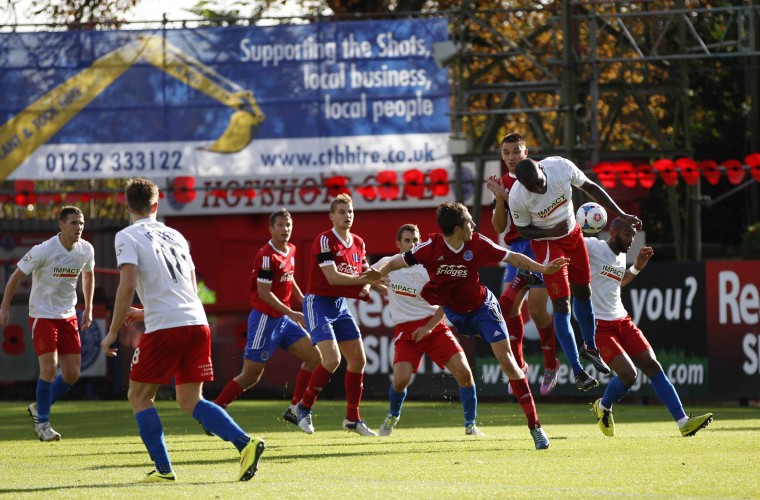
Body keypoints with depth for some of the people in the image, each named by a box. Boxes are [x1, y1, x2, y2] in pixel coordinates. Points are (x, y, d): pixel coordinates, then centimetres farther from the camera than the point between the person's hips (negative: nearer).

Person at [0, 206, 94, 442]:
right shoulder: (44, 251, -19)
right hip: (42, 315, -5)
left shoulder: (86, 250, -3)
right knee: (49, 369, -15)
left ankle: (39, 408, 25)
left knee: (72, 373, 1)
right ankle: (42, 423, 2)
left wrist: (88, 309, 17)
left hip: (68, 316, 5)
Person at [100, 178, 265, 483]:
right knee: (189, 400, 11)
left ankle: (163, 469, 2)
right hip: (197, 321, 6)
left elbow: (127, 285, -12)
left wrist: (113, 332, -5)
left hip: (164, 327, -6)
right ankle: (245, 443, -9)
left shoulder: (127, 237, 2)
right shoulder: (175, 236, 22)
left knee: (139, 397, 10)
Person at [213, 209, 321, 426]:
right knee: (251, 375, -7)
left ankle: (294, 409, 10)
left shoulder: (291, 251, 8)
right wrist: (291, 313, -22)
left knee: (314, 357, 4)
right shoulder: (267, 256, -19)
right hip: (265, 318, -9)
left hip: (283, 318, 9)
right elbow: (264, 293, -21)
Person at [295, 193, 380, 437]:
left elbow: (364, 273, 14)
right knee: (332, 359, -20)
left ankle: (352, 419, 15)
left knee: (358, 359, 4)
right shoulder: (324, 240, -15)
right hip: (319, 304, -8)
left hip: (341, 306, 8)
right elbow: (332, 277, -23)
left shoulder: (358, 243, 8)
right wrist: (364, 279, -27)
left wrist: (366, 288, -9)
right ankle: (304, 407, 0)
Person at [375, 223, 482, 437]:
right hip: (405, 330, 0)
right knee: (401, 379, -19)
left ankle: (470, 425, 1)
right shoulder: (387, 264, 1)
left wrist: (428, 327, -12)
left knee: (464, 372, -14)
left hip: (433, 325, 0)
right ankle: (393, 416, 15)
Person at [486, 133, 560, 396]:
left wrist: (505, 196, -19)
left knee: (536, 309, -9)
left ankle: (551, 365, 9)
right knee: (510, 305, -6)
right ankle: (518, 365, 6)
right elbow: (499, 227, 7)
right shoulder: (503, 182, 12)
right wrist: (499, 198, -8)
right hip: (515, 248, 5)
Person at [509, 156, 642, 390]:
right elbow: (524, 230, -12)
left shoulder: (561, 167, -24)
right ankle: (577, 371, -6)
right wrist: (552, 232, -30)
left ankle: (590, 347, 42)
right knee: (562, 305, -10)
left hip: (573, 234, 4)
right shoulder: (517, 198, -30)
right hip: (546, 244, -4)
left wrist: (621, 215, -6)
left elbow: (590, 188, -7)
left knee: (583, 292, 19)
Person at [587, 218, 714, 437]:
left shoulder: (620, 257, 14)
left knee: (653, 367, -3)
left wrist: (636, 268, 21)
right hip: (598, 326, -8)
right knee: (628, 374, -18)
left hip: (622, 322, 8)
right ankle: (603, 407, 14)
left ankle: (683, 422, -4)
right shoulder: (593, 247, -10)